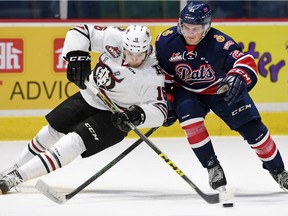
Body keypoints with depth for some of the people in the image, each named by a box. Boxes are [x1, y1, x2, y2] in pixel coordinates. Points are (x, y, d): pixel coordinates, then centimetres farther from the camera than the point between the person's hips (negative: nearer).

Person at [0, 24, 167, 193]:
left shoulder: (152, 74, -27)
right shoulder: (114, 37, -19)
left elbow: (160, 110, -25)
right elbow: (81, 31, -7)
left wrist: (138, 114, -43)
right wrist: (77, 57, -21)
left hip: (115, 116, -6)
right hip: (89, 96, 6)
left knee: (76, 141, -22)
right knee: (52, 131, 15)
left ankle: (18, 176, -22)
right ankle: (15, 168, 36)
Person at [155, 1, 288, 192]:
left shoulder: (219, 42, -30)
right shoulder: (166, 42, -20)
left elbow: (247, 62, -36)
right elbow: (162, 73, -4)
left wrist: (237, 78, -56)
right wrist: (167, 100, -4)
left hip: (223, 91, -1)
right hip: (188, 92, 2)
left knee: (252, 128, -5)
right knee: (188, 114, -30)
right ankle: (212, 167, -17)